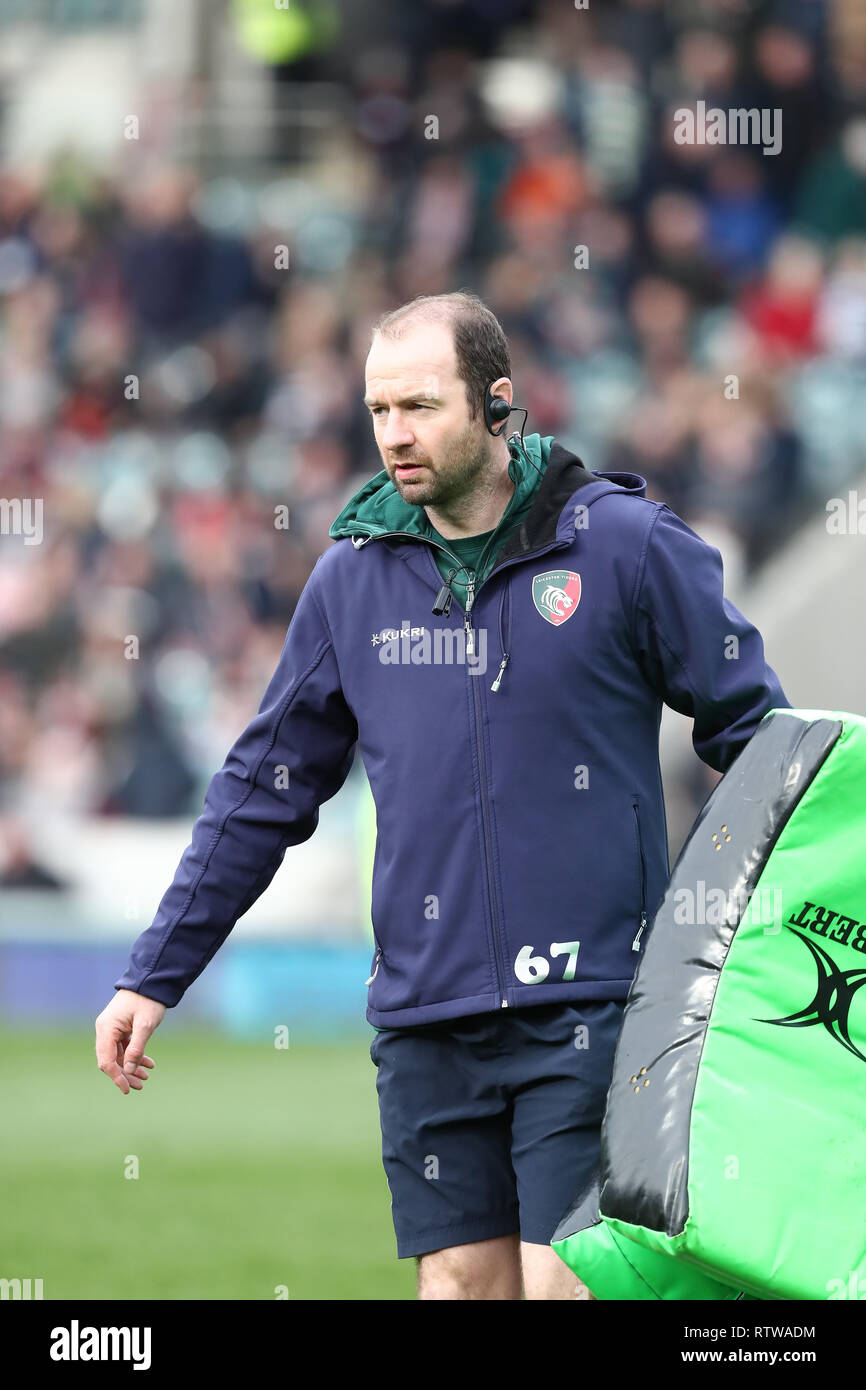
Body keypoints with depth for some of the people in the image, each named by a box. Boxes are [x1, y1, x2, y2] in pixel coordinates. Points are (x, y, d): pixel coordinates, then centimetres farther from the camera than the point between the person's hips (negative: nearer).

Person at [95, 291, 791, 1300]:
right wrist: (153, 976, 13)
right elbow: (264, 788, 15)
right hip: (423, 1017, 4)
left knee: (566, 1284, -11)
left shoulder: (622, 544, -3)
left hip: (585, 1001, -4)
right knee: (462, 1284, 3)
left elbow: (753, 731, 4)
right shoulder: (353, 574, 8)